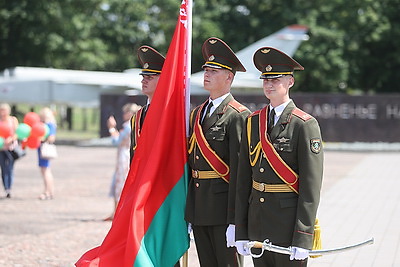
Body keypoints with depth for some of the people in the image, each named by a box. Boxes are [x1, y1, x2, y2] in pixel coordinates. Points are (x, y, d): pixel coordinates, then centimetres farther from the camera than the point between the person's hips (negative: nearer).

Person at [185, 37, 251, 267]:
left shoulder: (238, 116, -9)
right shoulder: (197, 114, 15)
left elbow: (239, 170, -15)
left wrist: (234, 220, -19)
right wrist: (188, 214, 12)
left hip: (223, 206, -7)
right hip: (198, 208, 8)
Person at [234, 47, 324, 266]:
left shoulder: (305, 125, -7)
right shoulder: (253, 122, 10)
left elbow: (311, 185, -11)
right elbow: (243, 179, 9)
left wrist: (302, 239, -16)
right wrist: (241, 231, 5)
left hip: (289, 221, -5)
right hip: (257, 223, 5)